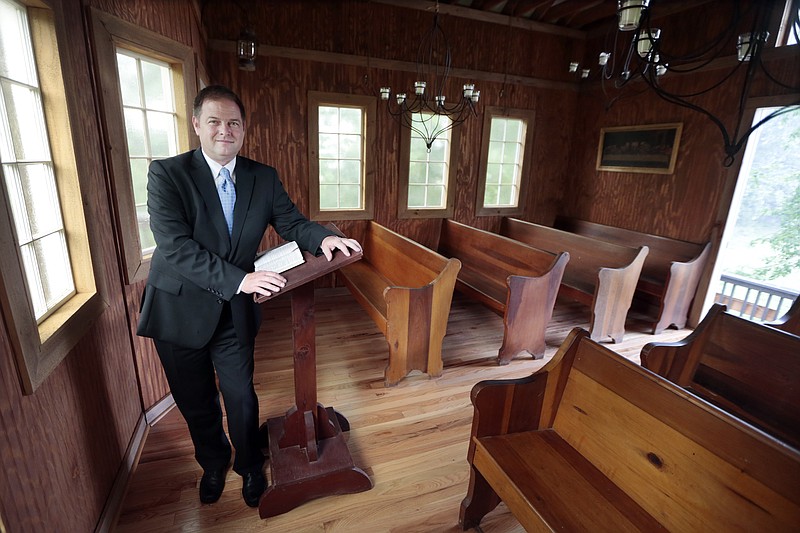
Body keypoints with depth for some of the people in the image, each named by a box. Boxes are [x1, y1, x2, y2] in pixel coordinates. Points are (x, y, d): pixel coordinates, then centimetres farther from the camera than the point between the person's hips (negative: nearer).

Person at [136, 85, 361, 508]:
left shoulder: (263, 177, -3)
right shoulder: (167, 173, -14)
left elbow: (291, 223, -2)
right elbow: (174, 246, -24)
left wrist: (323, 237, -25)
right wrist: (239, 279, -35)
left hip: (234, 311, 2)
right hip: (180, 310, -1)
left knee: (241, 397, 13)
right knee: (196, 402, 19)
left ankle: (249, 466, 42)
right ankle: (213, 462, 49)